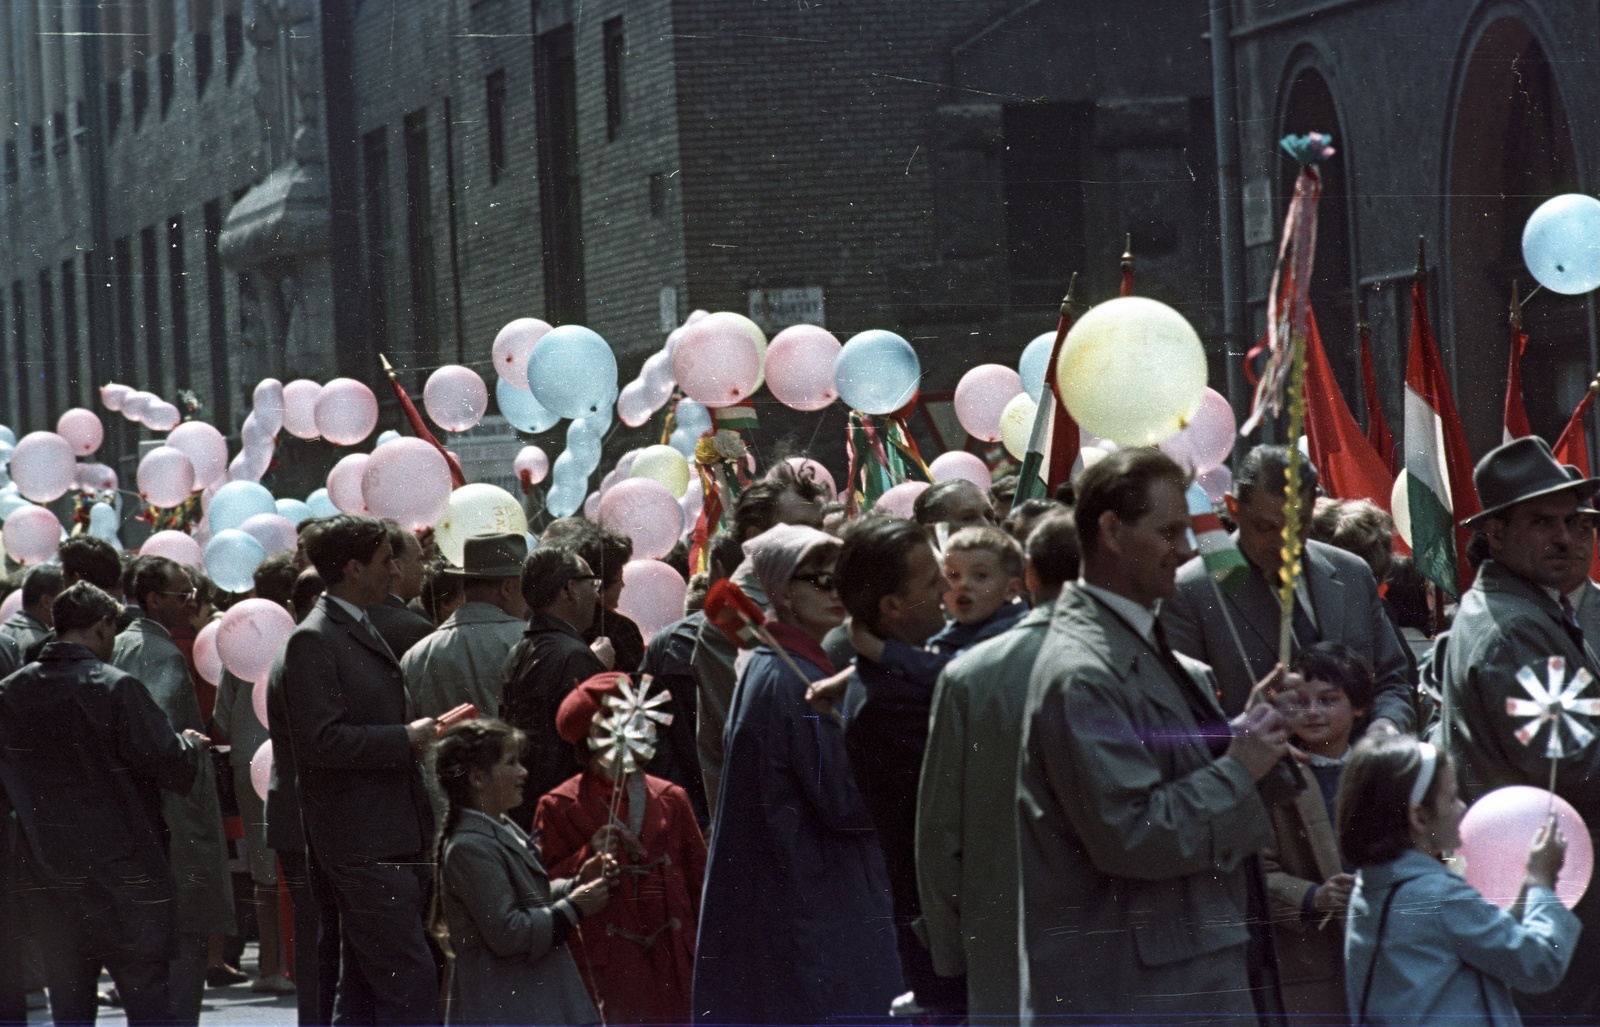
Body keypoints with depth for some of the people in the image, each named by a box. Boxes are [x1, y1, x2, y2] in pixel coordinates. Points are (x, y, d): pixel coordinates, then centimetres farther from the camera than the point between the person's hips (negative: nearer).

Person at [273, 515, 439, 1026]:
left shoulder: (363, 632, 19)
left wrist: (423, 731, 12)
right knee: (411, 983, -13)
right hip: (363, 844, -10)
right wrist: (405, 738, -15)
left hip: (396, 836, 10)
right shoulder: (313, 640, -12)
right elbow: (322, 740, -21)